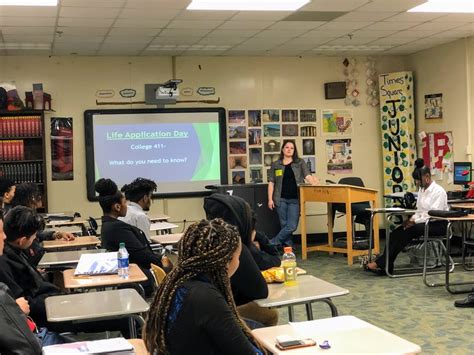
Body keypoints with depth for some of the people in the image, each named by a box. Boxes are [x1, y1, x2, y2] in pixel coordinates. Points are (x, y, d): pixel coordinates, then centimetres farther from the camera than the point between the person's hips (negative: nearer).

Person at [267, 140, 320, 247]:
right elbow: (271, 183, 9)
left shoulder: (300, 163, 9)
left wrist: (313, 181, -24)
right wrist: (270, 199, 1)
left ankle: (272, 243, 4)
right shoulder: (275, 165, 10)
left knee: (292, 226, -8)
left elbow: (308, 176, -3)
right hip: (281, 199, 1)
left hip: (295, 199, -1)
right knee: (284, 225, 2)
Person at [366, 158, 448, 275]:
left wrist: (415, 221, -23)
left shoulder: (438, 191, -13)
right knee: (397, 233, -17)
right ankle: (385, 265, -26)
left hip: (437, 224, -8)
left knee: (409, 231, -30)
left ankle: (382, 263, -29)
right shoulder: (421, 190, 12)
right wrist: (412, 219, -6)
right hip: (423, 221, 8)